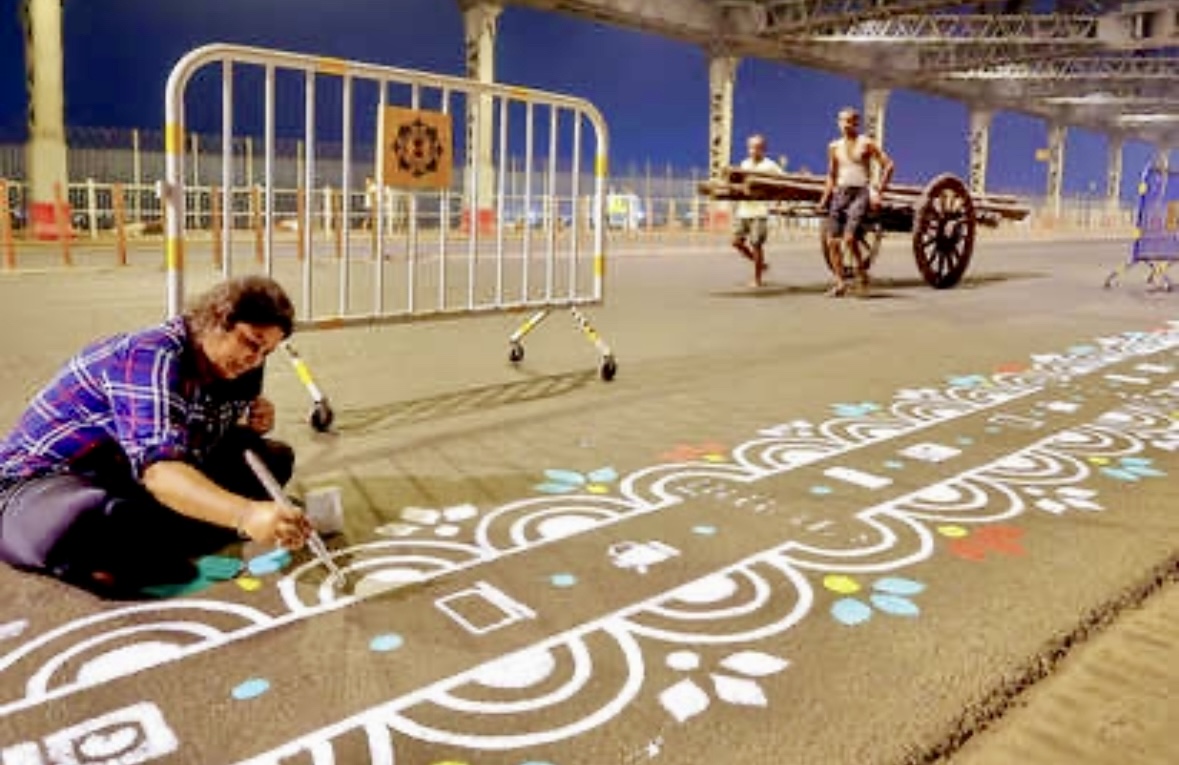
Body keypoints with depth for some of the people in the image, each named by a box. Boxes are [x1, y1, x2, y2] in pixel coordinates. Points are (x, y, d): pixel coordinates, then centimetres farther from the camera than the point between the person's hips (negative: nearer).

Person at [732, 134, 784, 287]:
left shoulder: (770, 165, -4)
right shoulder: (744, 164, 12)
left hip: (759, 211, -6)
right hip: (743, 209, 6)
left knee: (756, 244, -7)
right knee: (737, 242, 1)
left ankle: (757, 279, 3)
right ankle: (760, 263, 23)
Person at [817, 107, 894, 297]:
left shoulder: (866, 143, 0)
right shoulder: (834, 146, 13)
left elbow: (888, 165, -1)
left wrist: (878, 191, -8)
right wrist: (825, 198, 14)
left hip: (860, 193, -5)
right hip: (840, 193, 5)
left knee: (849, 238, -21)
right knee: (832, 241, -3)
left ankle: (861, 270, 3)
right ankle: (840, 283, 7)